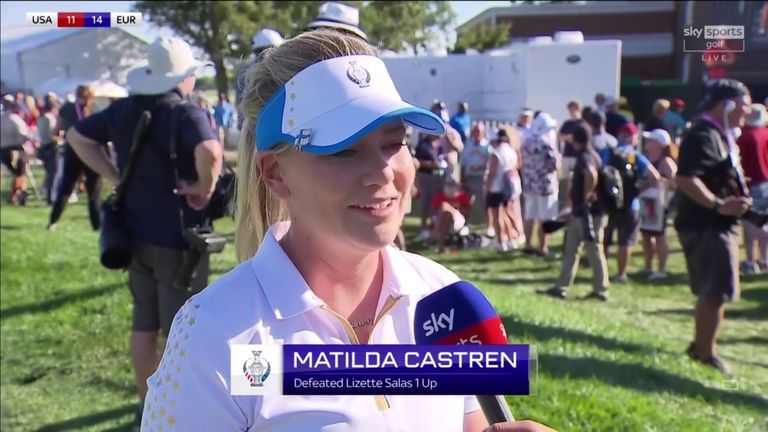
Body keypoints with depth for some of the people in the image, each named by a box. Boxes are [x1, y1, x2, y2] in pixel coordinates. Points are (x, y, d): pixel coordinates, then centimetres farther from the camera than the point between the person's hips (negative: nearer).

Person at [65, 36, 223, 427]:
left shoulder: (124, 110, 3)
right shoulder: (186, 114, -18)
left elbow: (77, 136, 14)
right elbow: (210, 152, -39)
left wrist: (115, 178, 7)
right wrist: (205, 188, -20)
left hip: (136, 234, 7)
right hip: (178, 239, -6)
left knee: (144, 322, 19)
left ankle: (147, 403, 34)